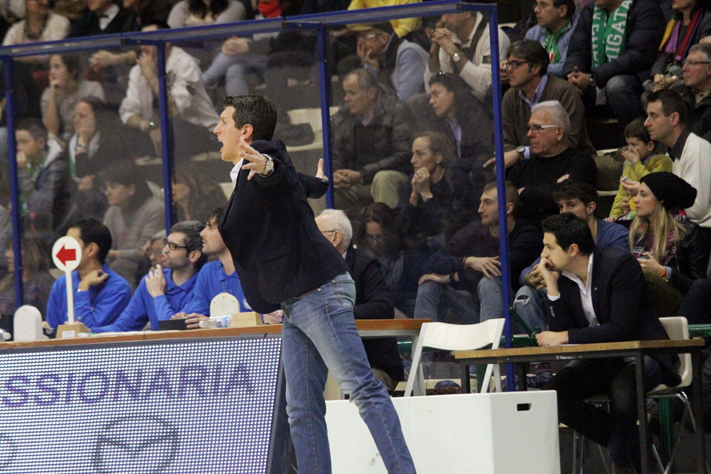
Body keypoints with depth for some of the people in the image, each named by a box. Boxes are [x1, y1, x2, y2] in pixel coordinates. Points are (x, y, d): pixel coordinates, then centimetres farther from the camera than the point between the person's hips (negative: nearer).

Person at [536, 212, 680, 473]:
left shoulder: (620, 264, -17)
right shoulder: (562, 277, 2)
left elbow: (621, 329, -24)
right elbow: (559, 330, -2)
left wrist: (564, 336, -25)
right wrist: (551, 286, -11)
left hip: (641, 356, -7)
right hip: (600, 361, 7)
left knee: (621, 387, -39)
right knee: (551, 394, -18)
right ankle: (633, 446, -6)